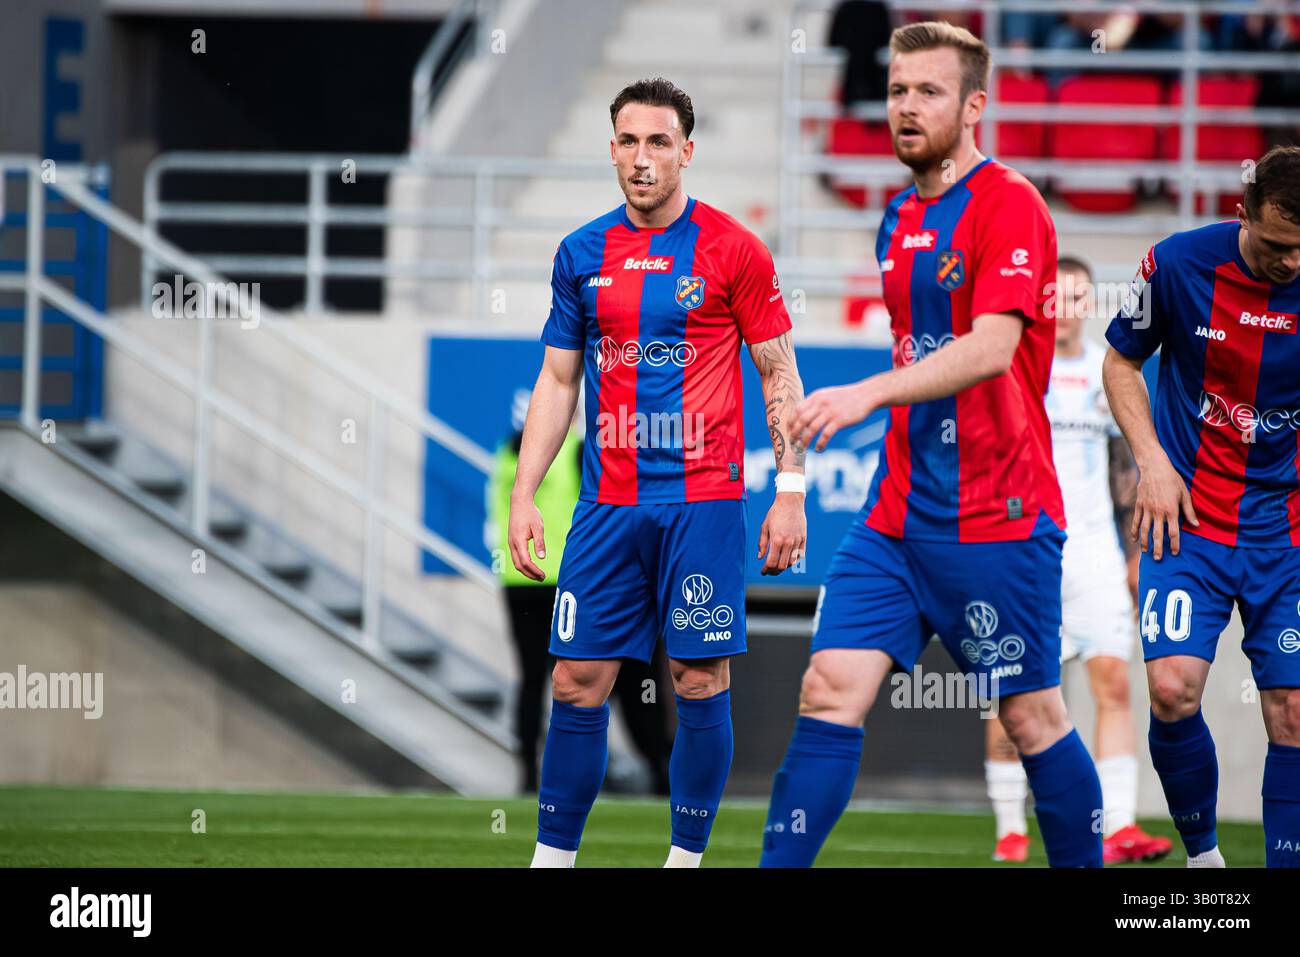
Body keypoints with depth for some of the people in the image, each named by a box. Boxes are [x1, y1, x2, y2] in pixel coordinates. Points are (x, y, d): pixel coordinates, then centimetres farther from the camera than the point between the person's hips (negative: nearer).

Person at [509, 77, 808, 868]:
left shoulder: (732, 249, -1)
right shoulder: (582, 255, 8)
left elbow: (779, 372, 2)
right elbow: (557, 381, 14)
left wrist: (791, 491, -4)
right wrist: (523, 496, 7)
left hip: (704, 500, -3)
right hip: (609, 505, 3)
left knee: (701, 683, -2)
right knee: (578, 683, 1)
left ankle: (688, 855, 8)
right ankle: (554, 856, 8)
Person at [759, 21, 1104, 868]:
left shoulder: (1008, 206, -11)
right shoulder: (901, 219, 15)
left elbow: (991, 348, -24)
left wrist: (872, 393, -34)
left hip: (998, 518, -7)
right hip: (897, 514, 7)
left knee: (1032, 717, 2)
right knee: (831, 690, -5)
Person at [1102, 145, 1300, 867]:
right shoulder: (1178, 264, -10)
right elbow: (1122, 361, 8)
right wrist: (1154, 461, -4)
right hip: (1191, 515, -1)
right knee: (1172, 691, -17)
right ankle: (1202, 852, 5)